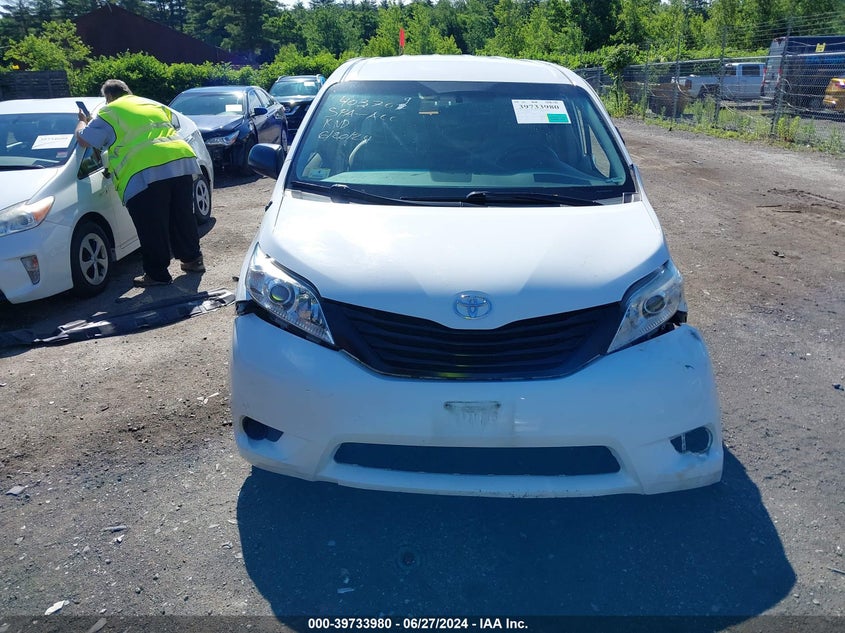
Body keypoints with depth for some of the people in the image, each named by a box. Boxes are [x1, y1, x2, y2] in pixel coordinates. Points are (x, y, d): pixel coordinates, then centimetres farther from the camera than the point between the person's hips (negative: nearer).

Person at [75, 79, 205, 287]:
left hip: (144, 173, -6)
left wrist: (82, 121, 30)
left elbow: (84, 140, 9)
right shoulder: (154, 104, 28)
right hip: (181, 161, 6)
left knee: (152, 228, 1)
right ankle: (193, 259, 30)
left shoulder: (109, 113, 11)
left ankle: (157, 274, 7)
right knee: (182, 218, 19)